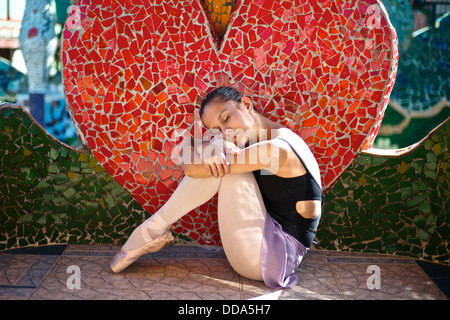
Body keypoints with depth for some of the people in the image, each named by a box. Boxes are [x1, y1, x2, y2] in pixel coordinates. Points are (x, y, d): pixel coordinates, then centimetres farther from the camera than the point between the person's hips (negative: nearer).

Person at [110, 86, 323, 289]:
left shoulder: (276, 149, -20)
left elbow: (190, 166, -21)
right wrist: (212, 154, -22)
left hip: (270, 257, -9)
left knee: (221, 165, -16)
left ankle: (155, 228, -6)